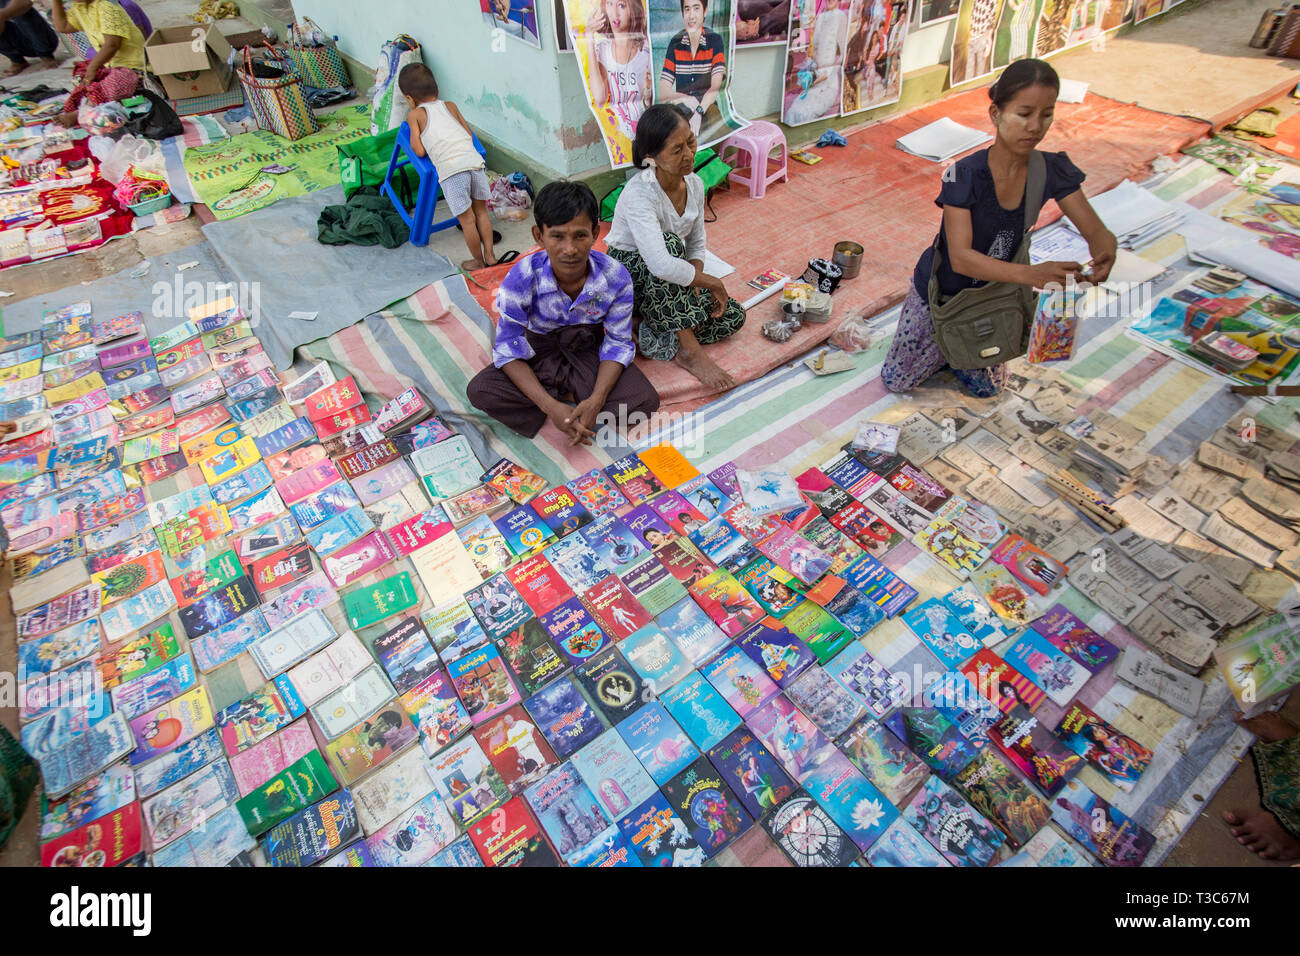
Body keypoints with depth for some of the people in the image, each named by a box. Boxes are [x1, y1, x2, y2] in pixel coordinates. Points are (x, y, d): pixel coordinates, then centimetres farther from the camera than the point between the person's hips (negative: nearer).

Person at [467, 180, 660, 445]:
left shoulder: (616, 277, -23)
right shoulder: (521, 279, -25)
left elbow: (618, 343, -12)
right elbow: (508, 349, -19)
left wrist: (596, 399, -29)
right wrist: (550, 406, -32)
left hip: (590, 346, 1)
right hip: (541, 348, 0)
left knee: (646, 401, -24)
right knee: (479, 391, -24)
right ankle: (570, 392, -11)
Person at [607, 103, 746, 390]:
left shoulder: (695, 184, -5)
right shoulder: (638, 195, -28)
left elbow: (696, 246, 4)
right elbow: (661, 265, -42)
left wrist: (693, 290, -15)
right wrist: (711, 282, -29)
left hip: (665, 285, 6)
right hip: (628, 274, -6)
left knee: (733, 315, -11)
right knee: (671, 242, -37)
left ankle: (655, 340, -13)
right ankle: (688, 350, -33)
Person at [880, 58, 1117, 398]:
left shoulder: (1052, 171, -14)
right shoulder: (965, 174, -28)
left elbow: (1096, 231, -13)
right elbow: (960, 257, -37)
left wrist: (1104, 255, -39)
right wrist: (1031, 274, -50)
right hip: (941, 293, -4)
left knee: (987, 388, 13)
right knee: (896, 381, 4)